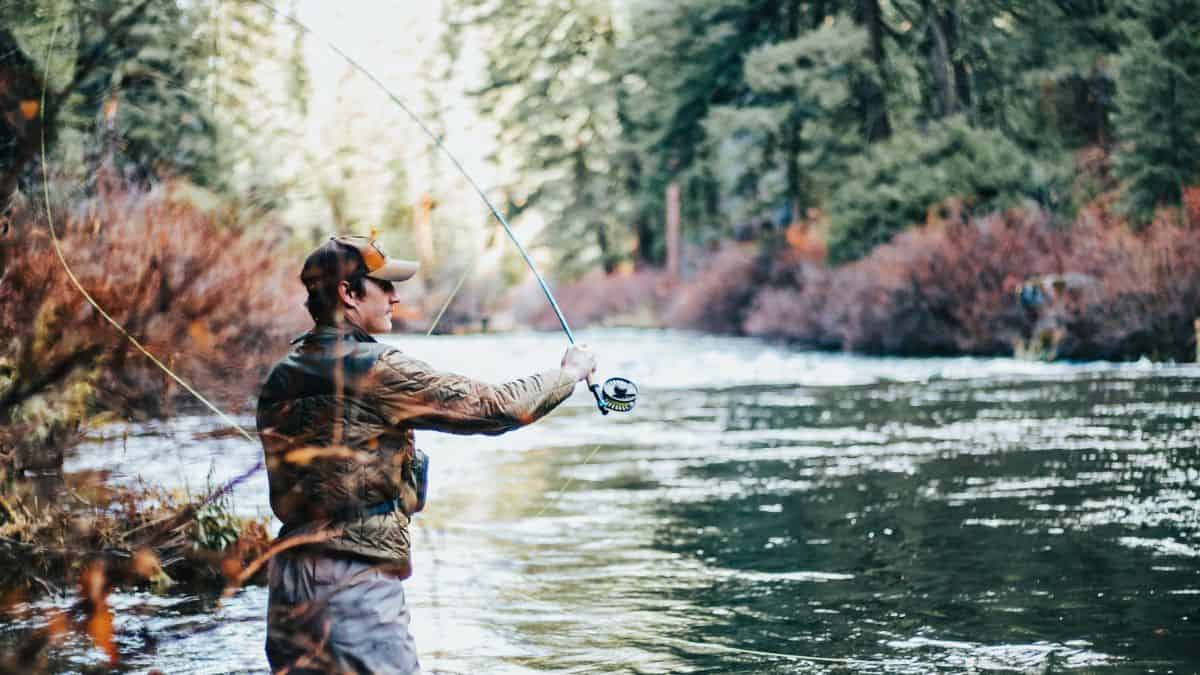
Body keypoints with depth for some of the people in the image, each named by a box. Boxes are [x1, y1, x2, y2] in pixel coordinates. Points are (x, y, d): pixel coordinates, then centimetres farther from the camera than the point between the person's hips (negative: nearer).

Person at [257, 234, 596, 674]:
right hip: (356, 578, -8)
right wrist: (570, 372, 6)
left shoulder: (279, 380, 10)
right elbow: (493, 408, -10)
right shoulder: (376, 369, -13)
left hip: (289, 572, 8)